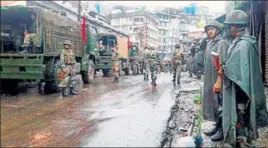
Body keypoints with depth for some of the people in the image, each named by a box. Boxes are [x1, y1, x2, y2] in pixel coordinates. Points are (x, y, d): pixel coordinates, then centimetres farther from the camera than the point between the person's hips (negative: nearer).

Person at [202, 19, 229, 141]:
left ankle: (222, 130, 10)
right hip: (210, 79, 9)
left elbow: (223, 64, -20)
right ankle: (217, 126, 26)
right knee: (213, 102, 14)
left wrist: (219, 81, -24)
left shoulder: (221, 43, -12)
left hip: (218, 78, -9)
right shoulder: (209, 43, 14)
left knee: (219, 103, -2)